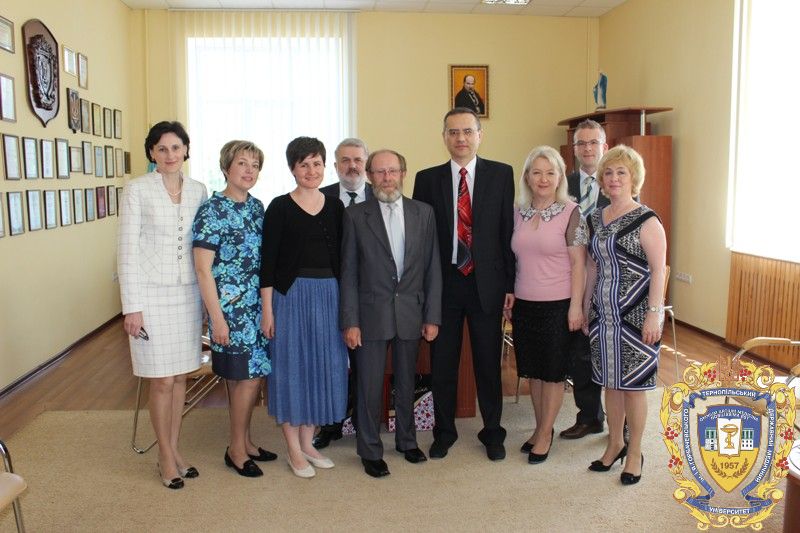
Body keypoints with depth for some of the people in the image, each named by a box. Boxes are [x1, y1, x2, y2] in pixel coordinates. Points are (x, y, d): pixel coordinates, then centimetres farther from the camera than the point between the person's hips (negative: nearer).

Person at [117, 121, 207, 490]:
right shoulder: (137, 190, -6)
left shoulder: (198, 190, 6)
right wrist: (132, 306, -10)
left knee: (180, 377, 11)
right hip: (153, 294, -4)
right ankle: (166, 456, 19)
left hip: (188, 293, 4)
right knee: (162, 381, 2)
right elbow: (127, 250, -7)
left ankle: (174, 450, 27)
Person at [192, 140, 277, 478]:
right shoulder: (212, 211, -11)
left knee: (251, 376, 13)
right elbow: (203, 269, -14)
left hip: (258, 306, 6)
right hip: (231, 308, -6)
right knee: (246, 378, 0)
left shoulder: (256, 207, 9)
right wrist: (217, 318, -17)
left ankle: (244, 441, 29)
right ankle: (236, 449, 18)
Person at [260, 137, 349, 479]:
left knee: (324, 367, 10)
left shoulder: (335, 206, 7)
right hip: (291, 295, -4)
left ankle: (307, 442, 26)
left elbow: (342, 257, 10)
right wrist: (267, 309, -9)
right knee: (292, 367, 4)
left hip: (329, 295, 4)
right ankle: (294, 450, 18)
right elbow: (268, 260, -6)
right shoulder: (280, 207, -4)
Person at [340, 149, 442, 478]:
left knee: (406, 382, 16)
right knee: (370, 385, 5)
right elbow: (349, 273, -3)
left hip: (411, 312, 2)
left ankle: (407, 440, 36)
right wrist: (349, 321, -8)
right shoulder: (356, 216, -2)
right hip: (371, 314, -2)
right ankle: (370, 451, 22)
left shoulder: (423, 213, 4)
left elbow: (432, 268, 4)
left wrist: (432, 316, 0)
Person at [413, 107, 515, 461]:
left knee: (489, 362, 10)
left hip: (487, 283, 0)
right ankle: (444, 431, 29)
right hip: (443, 282, 1)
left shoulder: (501, 174, 1)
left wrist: (511, 283, -3)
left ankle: (492, 432, 28)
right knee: (442, 362, 11)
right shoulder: (428, 179, 2)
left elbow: (509, 230, 0)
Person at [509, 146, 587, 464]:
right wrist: (509, 299, 9)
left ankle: (545, 434, 21)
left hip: (558, 305, -4)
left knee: (553, 371, 7)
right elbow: (515, 260, 10)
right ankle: (540, 428, 29)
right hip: (524, 304, 5)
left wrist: (576, 307, -12)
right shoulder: (519, 213, 5)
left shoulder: (571, 213, -8)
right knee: (532, 370, 13)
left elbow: (579, 264, -9)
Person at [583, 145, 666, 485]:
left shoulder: (646, 220, -9)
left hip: (635, 316, -5)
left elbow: (658, 269, -11)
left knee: (633, 385, 5)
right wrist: (585, 309, 13)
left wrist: (654, 314, -17)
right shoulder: (595, 219, 9)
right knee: (610, 383, 14)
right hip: (603, 316, 5)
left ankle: (635, 453, 22)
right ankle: (615, 443, 31)